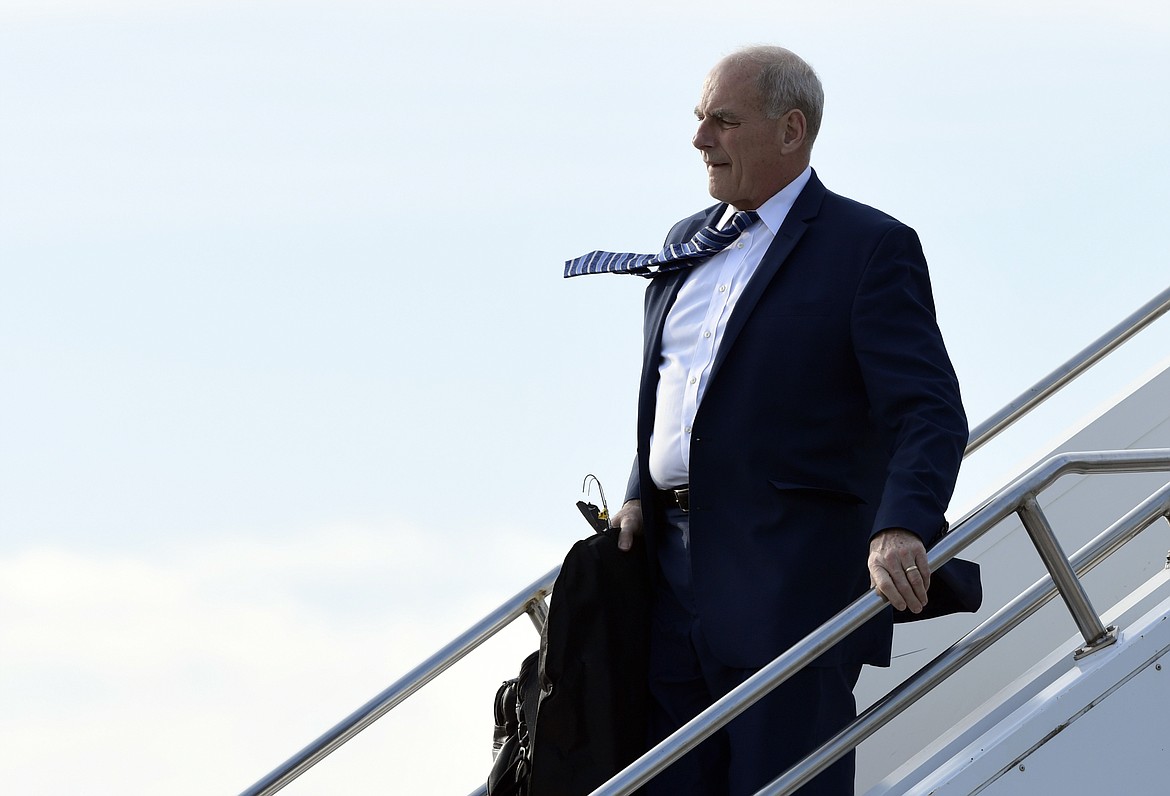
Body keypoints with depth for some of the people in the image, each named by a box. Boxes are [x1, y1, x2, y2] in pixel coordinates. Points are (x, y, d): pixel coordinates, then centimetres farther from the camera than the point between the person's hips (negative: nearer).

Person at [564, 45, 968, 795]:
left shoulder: (869, 248, -6)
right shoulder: (688, 243, 17)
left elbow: (930, 412, -15)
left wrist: (902, 529, -31)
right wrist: (642, 494, 9)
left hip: (791, 587, -7)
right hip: (674, 576, 7)